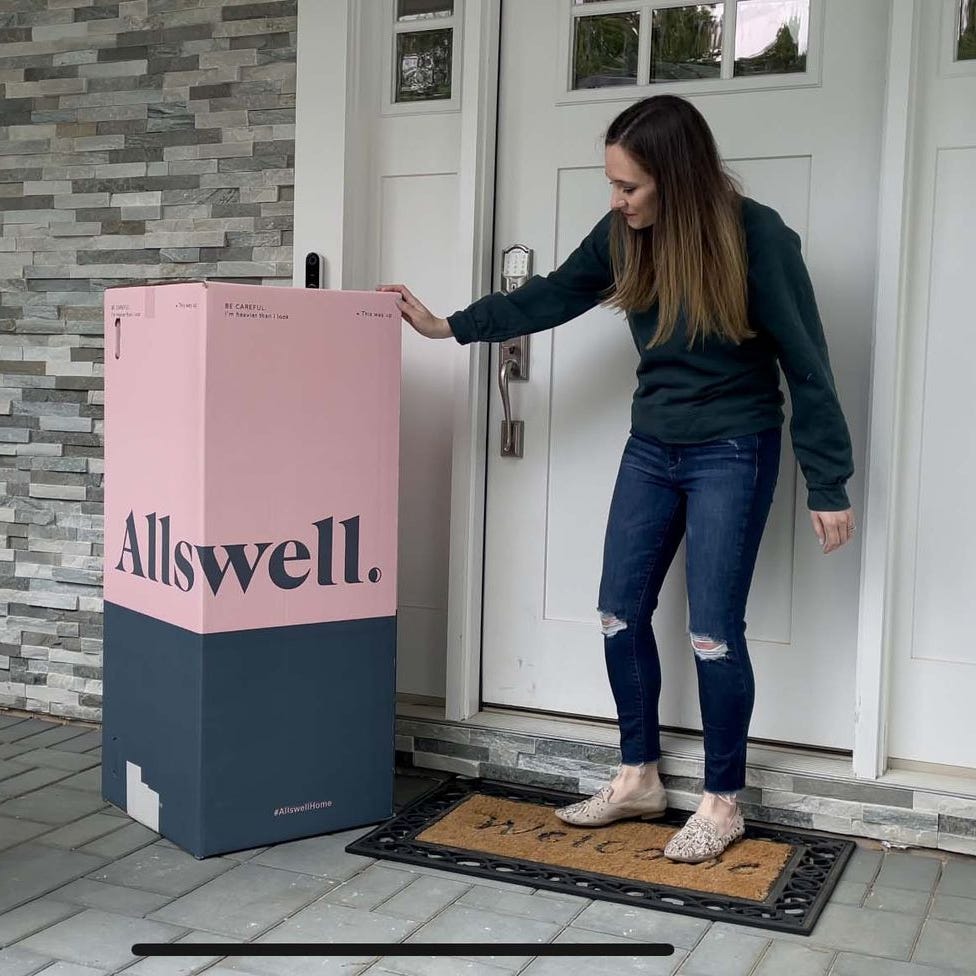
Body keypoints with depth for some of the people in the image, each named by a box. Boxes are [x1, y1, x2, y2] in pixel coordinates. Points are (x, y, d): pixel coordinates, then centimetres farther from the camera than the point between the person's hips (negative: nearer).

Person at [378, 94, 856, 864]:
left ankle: (723, 802, 15)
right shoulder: (623, 234, -3)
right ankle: (640, 778, 24)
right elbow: (552, 296, 11)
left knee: (713, 632, -3)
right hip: (651, 448, 6)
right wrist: (448, 325, 7)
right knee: (620, 614, 7)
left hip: (734, 455, -6)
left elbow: (807, 364, -13)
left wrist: (828, 487, -12)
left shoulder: (757, 237, -18)